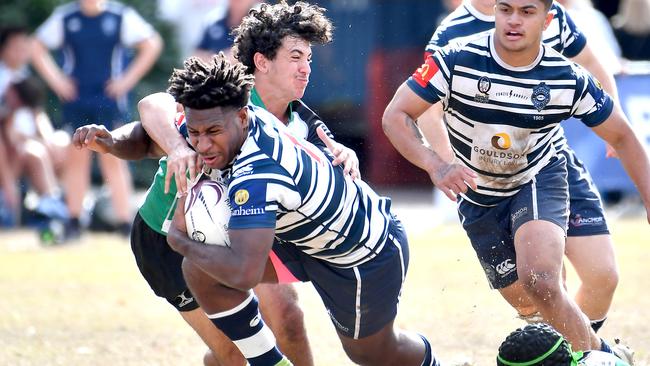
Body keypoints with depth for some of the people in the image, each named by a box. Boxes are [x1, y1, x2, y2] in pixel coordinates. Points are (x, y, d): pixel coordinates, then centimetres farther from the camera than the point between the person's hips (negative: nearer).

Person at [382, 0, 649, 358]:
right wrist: (436, 166, -37)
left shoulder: (569, 80, -19)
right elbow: (395, 116, -21)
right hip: (479, 199, 2)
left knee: (540, 282, -31)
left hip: (539, 181, -2)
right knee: (532, 305, 9)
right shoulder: (457, 61, -23)